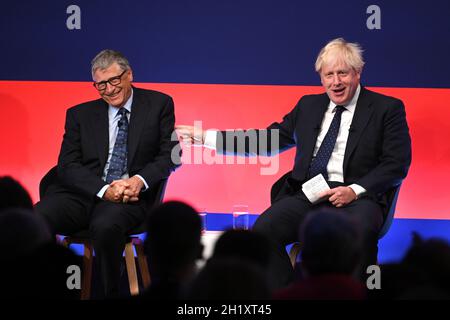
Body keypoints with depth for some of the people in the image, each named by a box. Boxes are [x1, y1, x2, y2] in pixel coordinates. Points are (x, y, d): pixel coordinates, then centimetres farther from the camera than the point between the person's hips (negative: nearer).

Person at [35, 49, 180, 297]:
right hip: (83, 193, 2)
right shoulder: (80, 114, 16)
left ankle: (110, 294, -17)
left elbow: (170, 154, 6)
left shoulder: (159, 105, 13)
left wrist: (140, 181, -14)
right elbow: (67, 166, 5)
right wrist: (104, 189, -14)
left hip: (130, 195, -2)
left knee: (105, 226, -37)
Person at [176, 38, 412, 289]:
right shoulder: (308, 106, 22)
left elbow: (397, 164, 1)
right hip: (307, 194, 4)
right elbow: (267, 141, 22)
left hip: (356, 197, -4)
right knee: (264, 230, -26)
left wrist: (355, 190, -14)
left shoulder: (388, 108, 9)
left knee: (359, 234, -38)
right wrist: (205, 137, 17)